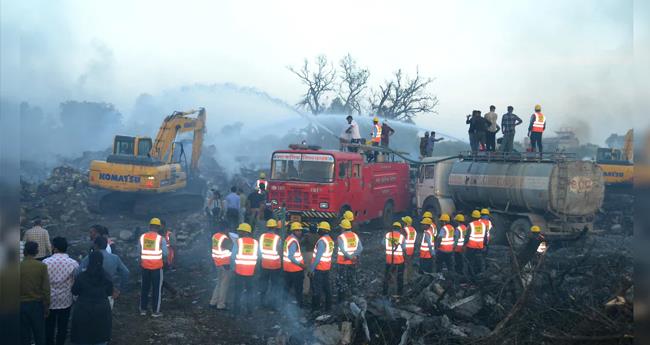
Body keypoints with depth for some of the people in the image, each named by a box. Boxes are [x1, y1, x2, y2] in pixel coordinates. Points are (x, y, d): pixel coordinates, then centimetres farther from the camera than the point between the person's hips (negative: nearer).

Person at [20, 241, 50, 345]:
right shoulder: (42, 266, -9)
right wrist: (46, 308, 2)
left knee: (24, 335, 10)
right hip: (37, 304, 0)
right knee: (39, 335, 13)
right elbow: (46, 289, -8)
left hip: (21, 304, 0)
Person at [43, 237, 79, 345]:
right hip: (65, 301, 1)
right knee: (62, 327, 15)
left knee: (49, 327, 17)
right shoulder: (74, 264, -14)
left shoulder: (45, 262, -16)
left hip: (49, 301, 0)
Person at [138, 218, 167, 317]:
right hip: (157, 267, -4)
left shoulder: (142, 237, -1)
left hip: (145, 266, 4)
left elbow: (139, 252, 3)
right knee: (157, 289, 6)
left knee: (145, 288, 16)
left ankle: (143, 309, 21)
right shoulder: (161, 239, -12)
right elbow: (165, 254, -10)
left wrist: (140, 262, 15)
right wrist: (162, 259, 11)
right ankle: (155, 311, 9)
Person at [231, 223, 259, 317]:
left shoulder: (238, 241, -8)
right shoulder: (255, 242, 1)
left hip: (239, 271, -2)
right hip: (251, 271, 2)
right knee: (249, 290, 15)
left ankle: (236, 311, 10)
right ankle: (249, 310, 15)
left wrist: (232, 266, 5)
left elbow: (233, 256, -8)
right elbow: (258, 257, 2)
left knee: (238, 291, 8)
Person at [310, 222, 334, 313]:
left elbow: (318, 256, -22)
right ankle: (328, 306, 20)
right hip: (327, 268, 8)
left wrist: (311, 268, -19)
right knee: (326, 287, 14)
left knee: (316, 289, -1)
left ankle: (315, 308, 2)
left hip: (319, 268, -8)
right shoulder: (330, 240, 8)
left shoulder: (322, 241, -19)